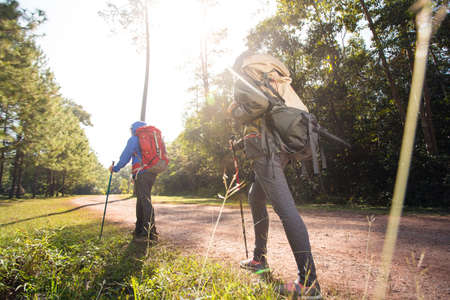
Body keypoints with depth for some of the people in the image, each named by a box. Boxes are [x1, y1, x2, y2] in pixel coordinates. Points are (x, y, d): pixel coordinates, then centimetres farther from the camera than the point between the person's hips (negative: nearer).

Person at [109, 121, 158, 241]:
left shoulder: (133, 139, 3)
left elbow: (125, 157, 2)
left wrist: (115, 168, 15)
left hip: (141, 173, -7)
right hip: (152, 173, 7)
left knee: (145, 201, -11)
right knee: (141, 200, 14)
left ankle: (151, 232, -15)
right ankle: (139, 229, 19)